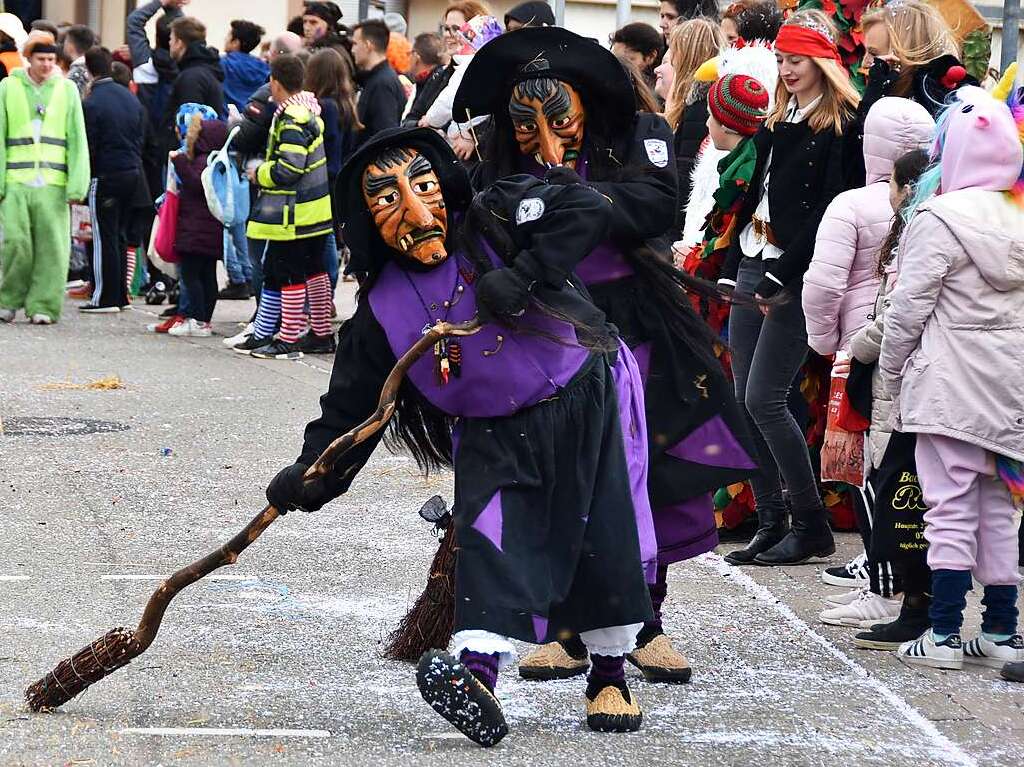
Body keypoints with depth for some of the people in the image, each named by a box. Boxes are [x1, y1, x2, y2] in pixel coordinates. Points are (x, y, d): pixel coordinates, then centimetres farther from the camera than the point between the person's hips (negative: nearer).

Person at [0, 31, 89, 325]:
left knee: (51, 245, -4)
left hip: (52, 181, 1)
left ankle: (44, 306, 3)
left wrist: (77, 185, -3)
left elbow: (78, 140, 6)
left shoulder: (66, 89, 9)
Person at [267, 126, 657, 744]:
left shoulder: (491, 223, -15)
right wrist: (313, 472, -18)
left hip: (586, 403, -1)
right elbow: (352, 403, -4)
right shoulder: (383, 310, -7)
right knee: (490, 538, -18)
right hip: (495, 436, 2)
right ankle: (477, 674, -33)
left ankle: (610, 675, 18)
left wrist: (523, 276, -35)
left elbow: (587, 210, -26)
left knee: (606, 537, 0)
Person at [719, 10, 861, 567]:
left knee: (765, 398, -11)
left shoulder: (840, 127, -9)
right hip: (753, 269, 8)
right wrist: (731, 269, 13)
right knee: (745, 400, 5)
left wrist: (783, 274, -18)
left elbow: (829, 210, -16)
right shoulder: (777, 121, 16)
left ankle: (812, 525, -2)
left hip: (796, 276, -8)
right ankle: (770, 525, 10)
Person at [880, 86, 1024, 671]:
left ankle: (944, 634, -4)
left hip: (950, 384, -6)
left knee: (951, 508, -5)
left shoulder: (941, 218, -13)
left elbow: (909, 305, -12)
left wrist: (892, 371, 1)